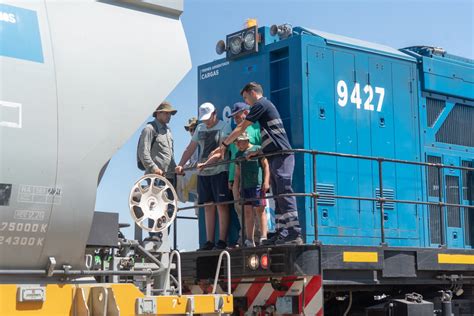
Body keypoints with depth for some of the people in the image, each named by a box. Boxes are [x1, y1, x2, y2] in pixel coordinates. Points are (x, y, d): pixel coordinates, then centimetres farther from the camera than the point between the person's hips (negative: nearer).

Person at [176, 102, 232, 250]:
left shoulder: (224, 127, -2)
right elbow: (190, 148, 17)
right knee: (208, 207, 6)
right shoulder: (200, 128, 18)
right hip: (203, 173, 6)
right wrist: (180, 165, 4)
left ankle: (222, 240, -5)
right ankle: (209, 241, 9)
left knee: (222, 205, -6)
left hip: (219, 170, -6)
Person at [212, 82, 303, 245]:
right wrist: (259, 152, 19)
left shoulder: (261, 104, -3)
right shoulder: (267, 106, 26)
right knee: (278, 197, 6)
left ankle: (294, 233, -19)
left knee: (285, 194, -15)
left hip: (281, 156, -10)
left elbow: (241, 128, -1)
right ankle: (282, 233, 4)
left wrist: (224, 145, 7)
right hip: (276, 157, 10)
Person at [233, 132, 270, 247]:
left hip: (257, 184, -6)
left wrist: (266, 181, -10)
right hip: (244, 186, 6)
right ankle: (249, 240, 6)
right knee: (248, 212, 5)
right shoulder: (238, 155, 18)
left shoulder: (257, 149, 1)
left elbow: (266, 165, -2)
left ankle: (263, 237, -9)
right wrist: (236, 188, 16)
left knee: (260, 210, -8)